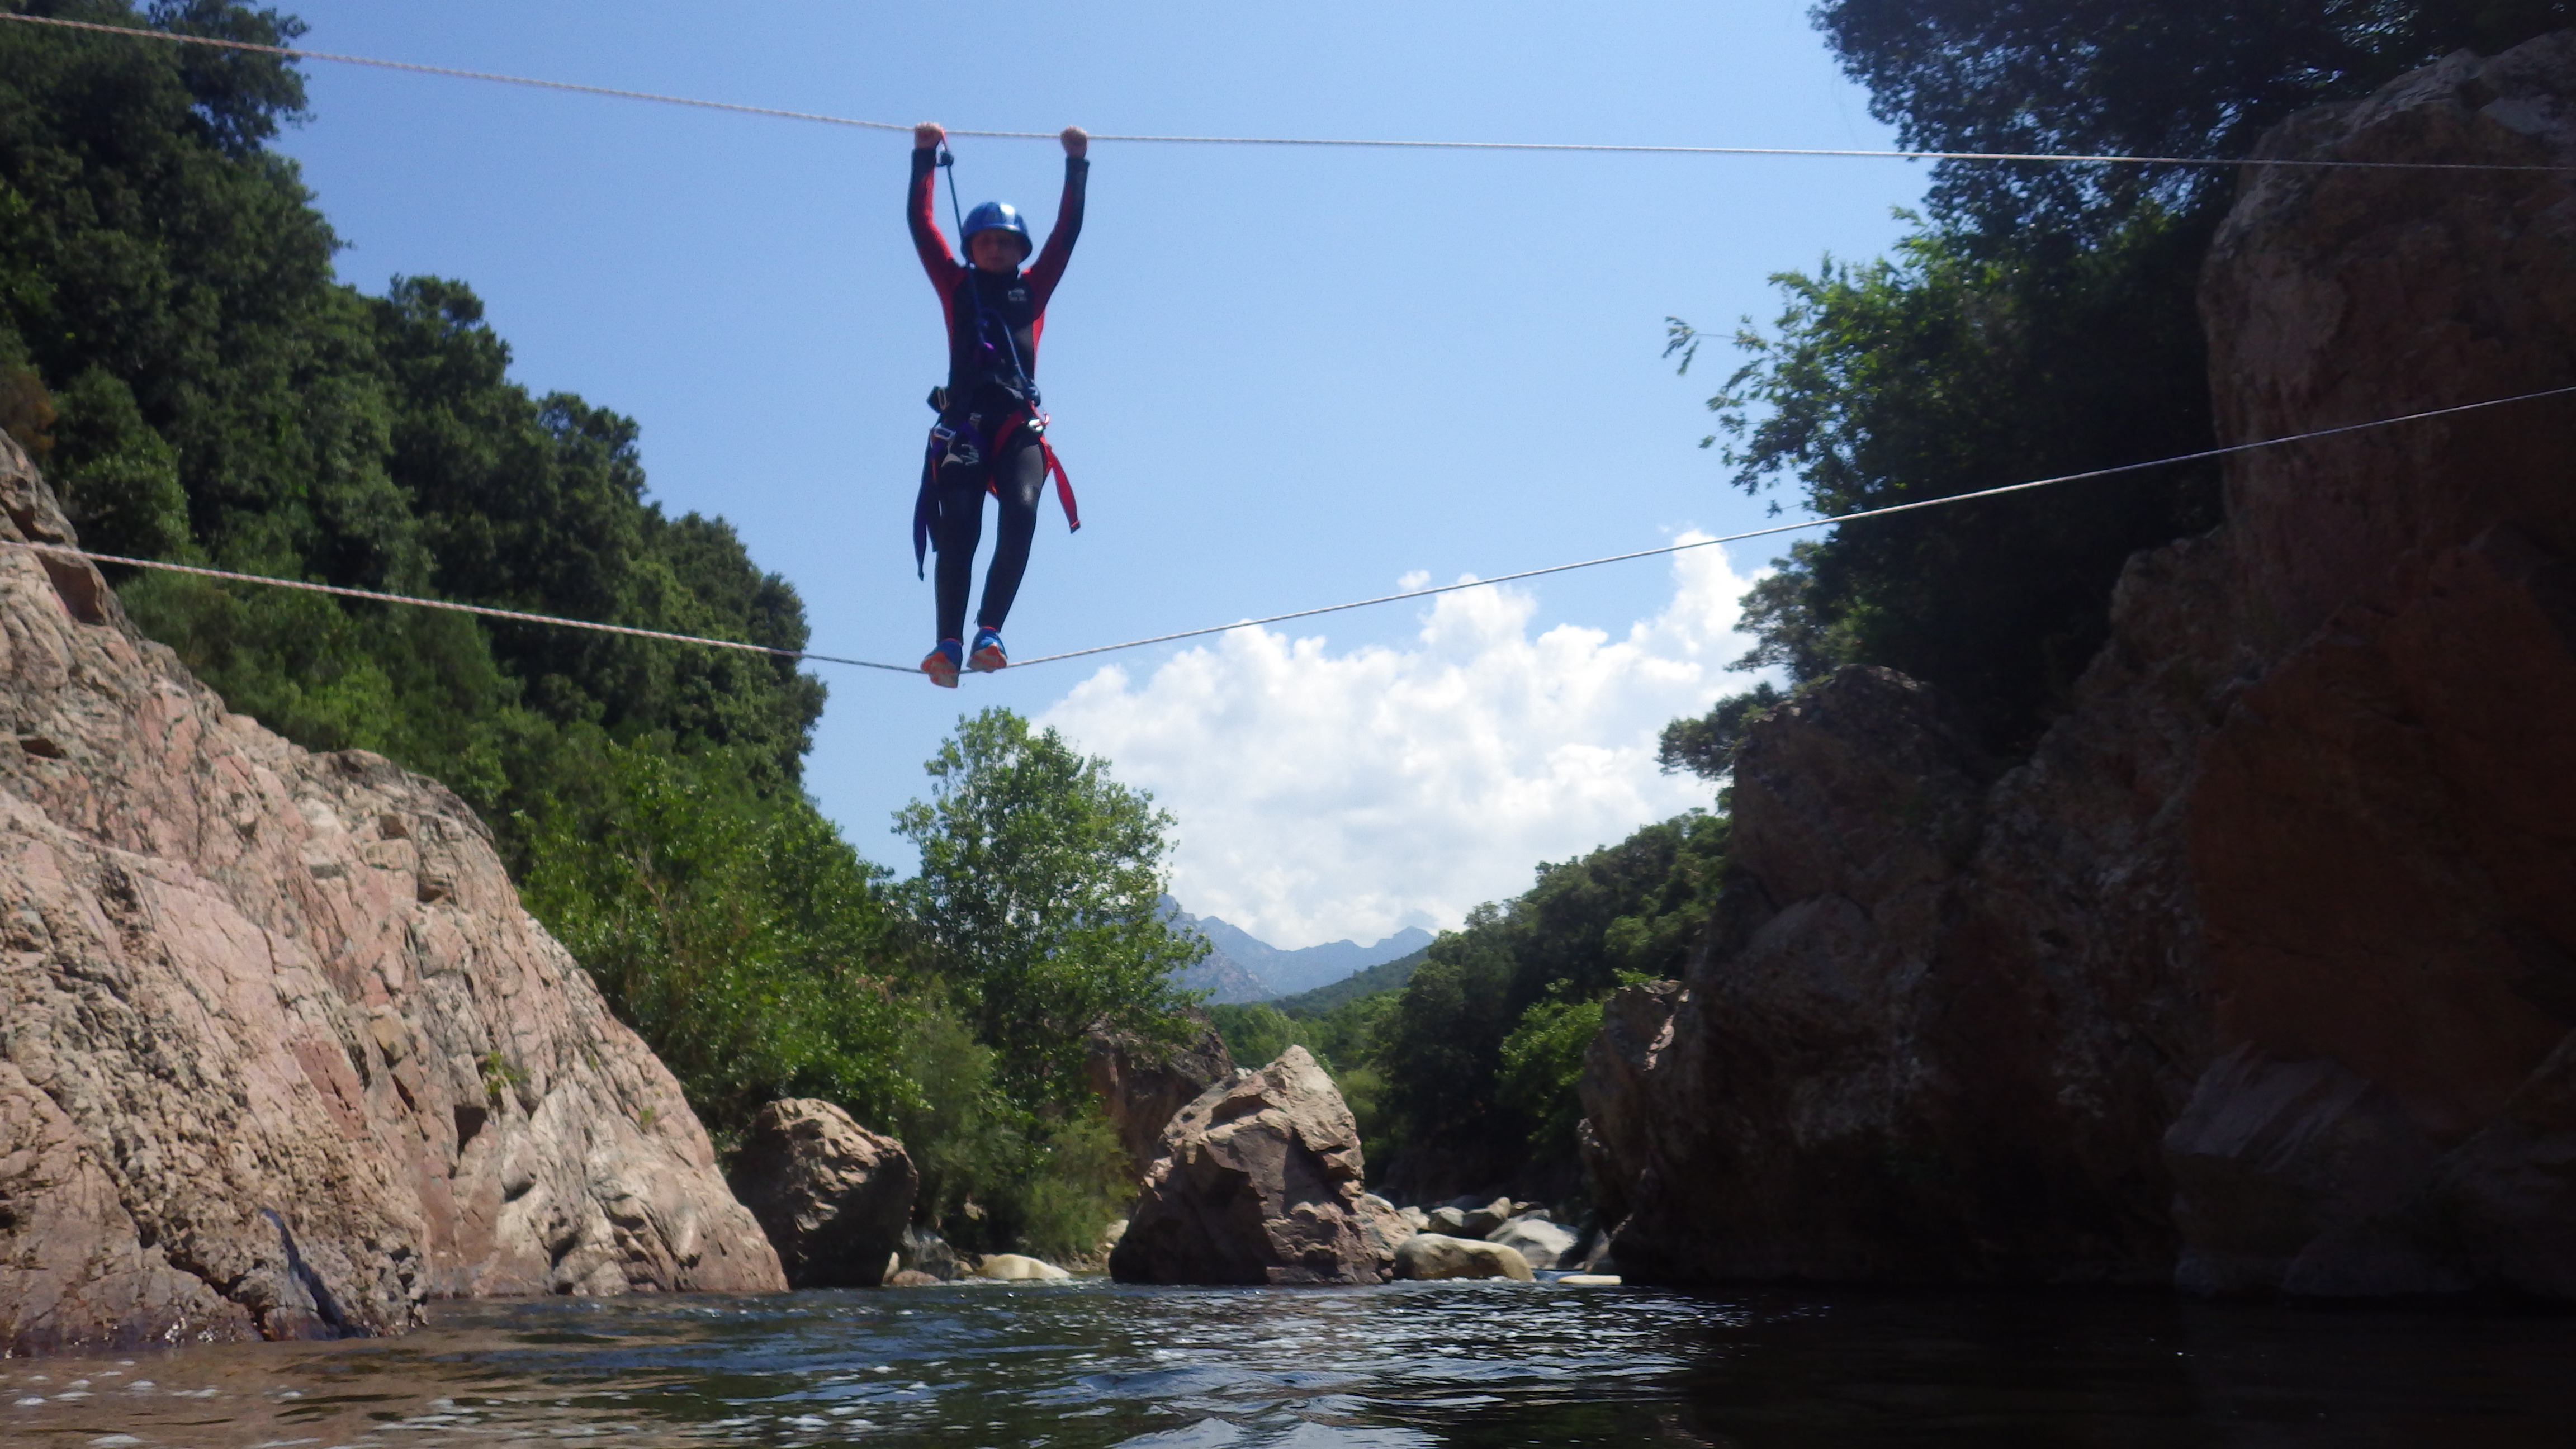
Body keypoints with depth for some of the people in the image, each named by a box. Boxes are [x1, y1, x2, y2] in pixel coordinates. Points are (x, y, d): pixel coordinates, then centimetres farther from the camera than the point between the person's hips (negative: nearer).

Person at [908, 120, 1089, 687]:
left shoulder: (1033, 289, 22)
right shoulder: (957, 287, 21)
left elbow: (1067, 229, 20)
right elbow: (921, 224, 18)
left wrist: (1076, 164, 18)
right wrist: (925, 158, 14)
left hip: (1019, 425, 0)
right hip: (963, 424, 0)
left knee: (1021, 513, -25)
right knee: (957, 530, -18)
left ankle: (988, 633, -28)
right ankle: (949, 645, -25)